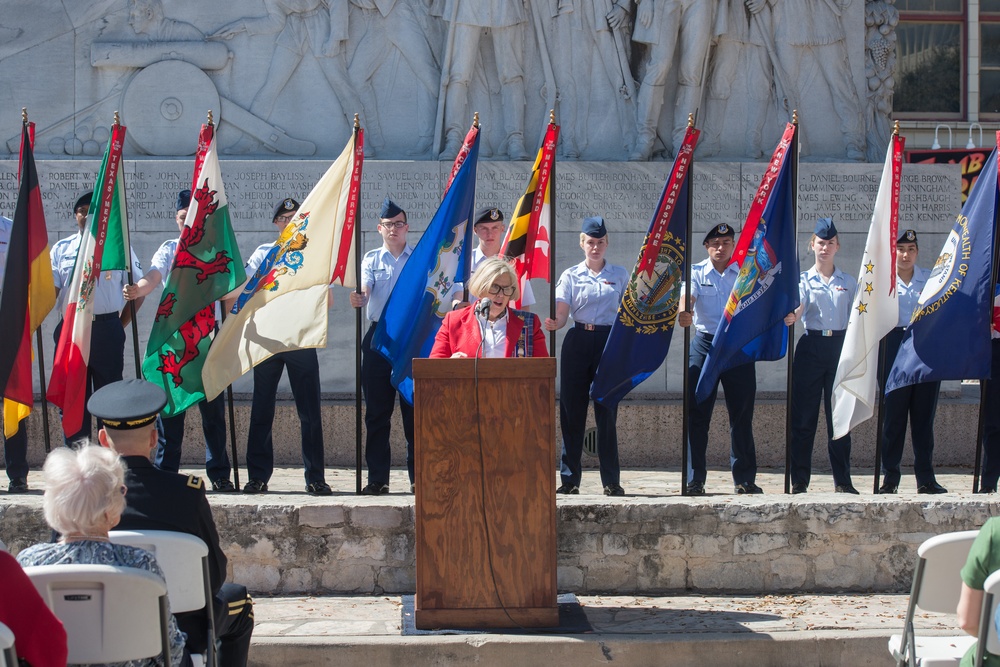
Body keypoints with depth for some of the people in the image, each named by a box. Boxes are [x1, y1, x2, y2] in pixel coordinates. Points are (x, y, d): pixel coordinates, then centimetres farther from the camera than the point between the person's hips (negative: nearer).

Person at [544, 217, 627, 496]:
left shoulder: (620, 275, 10)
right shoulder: (570, 276, 7)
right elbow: (562, 313, -4)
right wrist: (553, 323, -26)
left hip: (609, 342, 0)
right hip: (577, 341, 0)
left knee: (607, 410, -2)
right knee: (571, 408, -2)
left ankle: (611, 481, 3)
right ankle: (570, 479, 4)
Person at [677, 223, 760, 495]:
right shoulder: (696, 273, 5)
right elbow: (688, 298, -13)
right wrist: (684, 314, -36)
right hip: (705, 344, -1)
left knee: (742, 414, 4)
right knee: (697, 413, -3)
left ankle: (745, 479, 12)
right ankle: (695, 479, 2)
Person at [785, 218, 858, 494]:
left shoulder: (848, 282, 12)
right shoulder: (803, 279, 6)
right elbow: (798, 307, -11)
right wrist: (791, 316, -34)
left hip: (840, 347, 1)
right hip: (811, 345, -1)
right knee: (804, 415, -2)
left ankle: (842, 480, 9)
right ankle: (799, 480, 4)